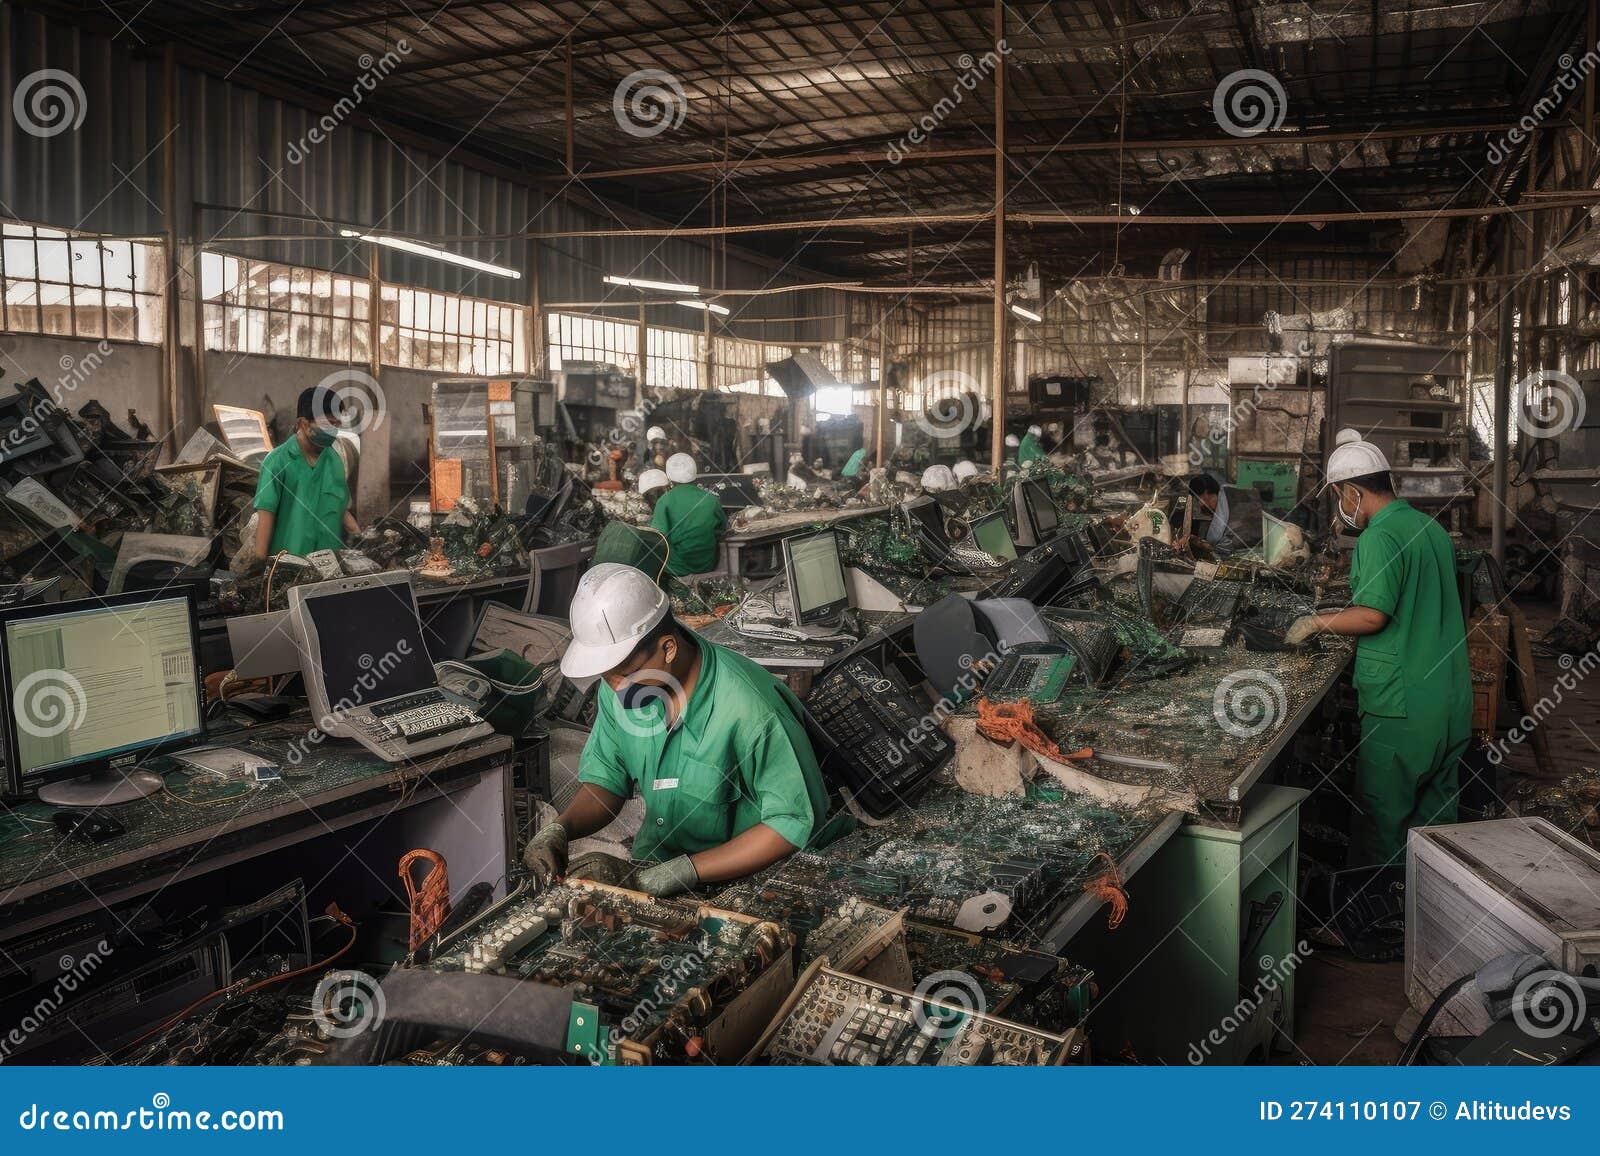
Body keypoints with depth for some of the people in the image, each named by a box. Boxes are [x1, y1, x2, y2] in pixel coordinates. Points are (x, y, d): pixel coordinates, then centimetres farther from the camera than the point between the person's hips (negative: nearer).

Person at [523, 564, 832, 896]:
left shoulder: (748, 708, -28)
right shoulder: (620, 686, -7)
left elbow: (794, 823, -25)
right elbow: (605, 781, 7)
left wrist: (657, 879, -27)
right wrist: (558, 829, -16)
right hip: (653, 860, 6)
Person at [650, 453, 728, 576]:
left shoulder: (664, 501, -13)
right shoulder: (712, 500, -5)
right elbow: (723, 529, 10)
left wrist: (651, 520, 4)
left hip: (676, 569, -2)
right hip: (706, 566, 2)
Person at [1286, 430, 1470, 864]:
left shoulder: (1379, 538, -16)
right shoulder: (1432, 528, 12)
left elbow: (1373, 615, -23)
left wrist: (1317, 622, -7)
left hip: (1401, 707, -9)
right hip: (1451, 700, 9)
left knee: (1382, 817, 4)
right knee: (1436, 810, 18)